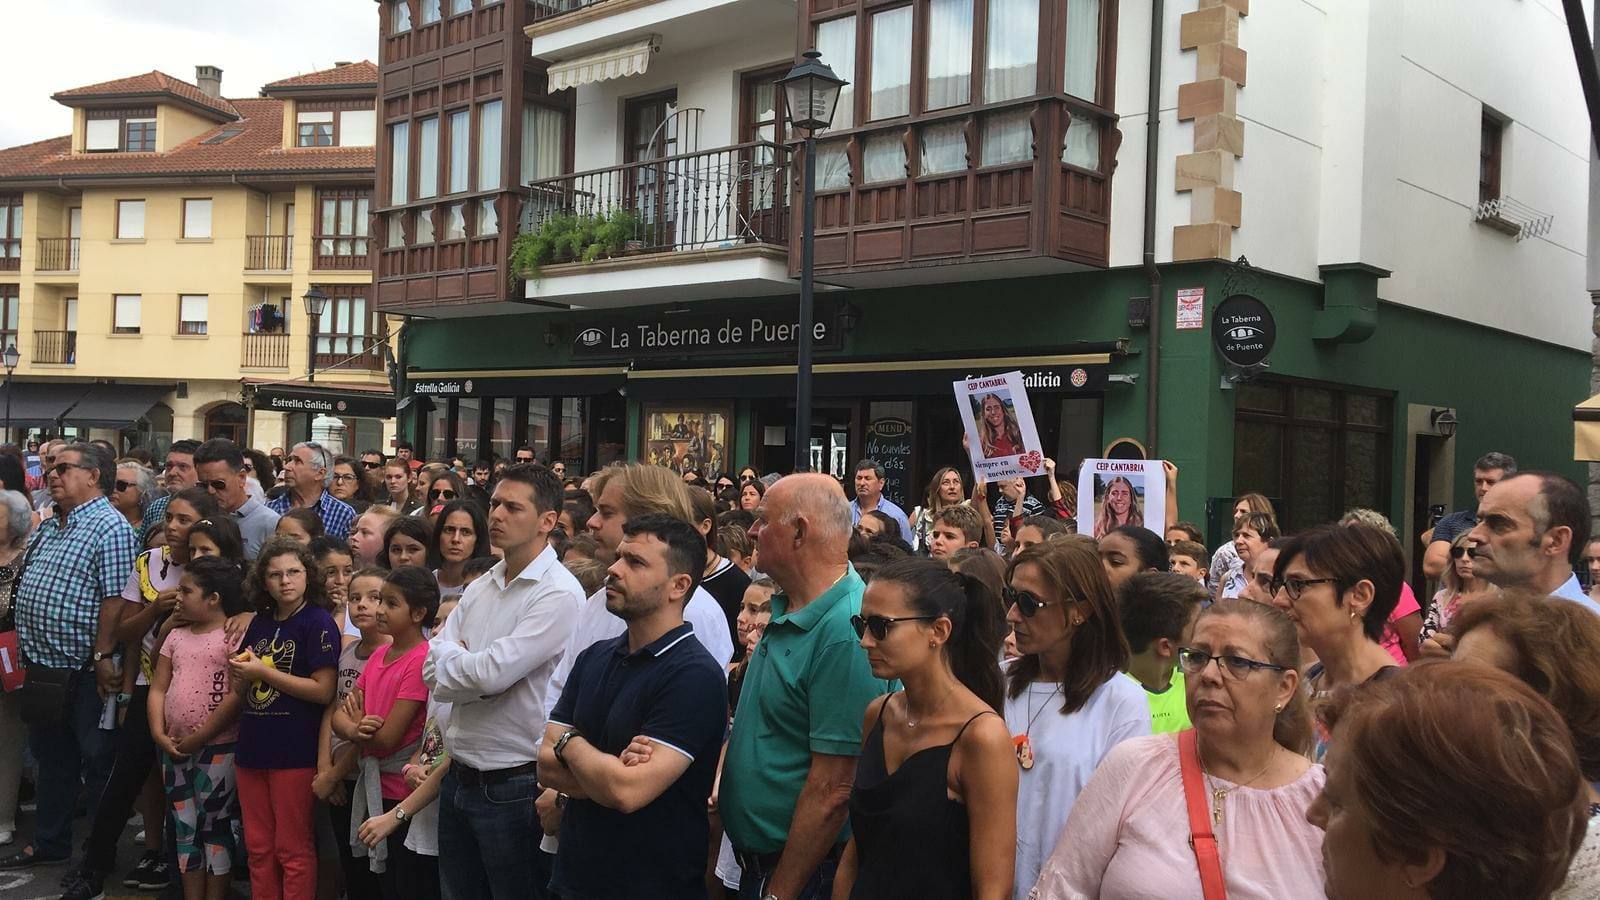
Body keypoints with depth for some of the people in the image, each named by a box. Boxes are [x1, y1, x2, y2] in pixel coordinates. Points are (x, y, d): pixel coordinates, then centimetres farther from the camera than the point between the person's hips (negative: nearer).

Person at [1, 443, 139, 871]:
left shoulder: (111, 528, -15)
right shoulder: (48, 527, 13)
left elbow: (115, 599, -21)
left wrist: (103, 656, -24)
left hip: (85, 673, -9)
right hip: (43, 667, 9)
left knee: (97, 763, 4)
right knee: (51, 759, 20)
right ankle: (49, 842, 34)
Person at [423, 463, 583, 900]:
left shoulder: (559, 594, -16)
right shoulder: (480, 588, 8)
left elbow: (493, 672, -23)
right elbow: (431, 674, 2)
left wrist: (447, 653, -5)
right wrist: (472, 665, -15)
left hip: (514, 786, -7)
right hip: (458, 778, 8)